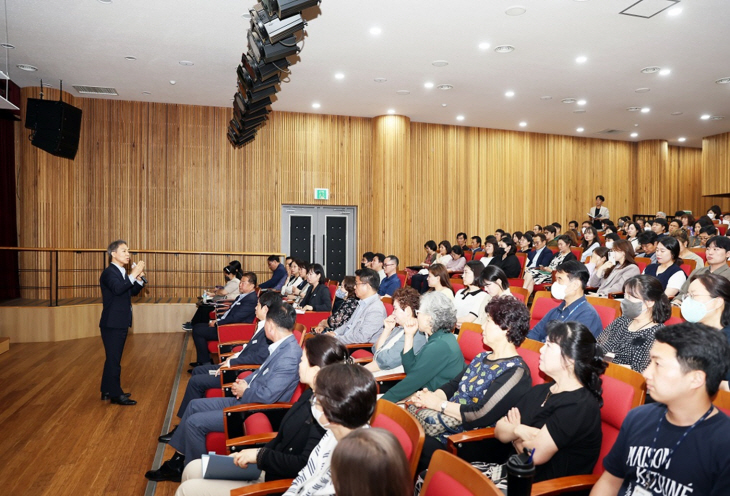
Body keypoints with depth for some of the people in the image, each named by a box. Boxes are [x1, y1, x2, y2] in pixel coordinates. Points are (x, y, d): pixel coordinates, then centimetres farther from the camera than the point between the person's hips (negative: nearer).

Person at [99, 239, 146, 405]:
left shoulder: (121, 273, 14)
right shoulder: (109, 272, -14)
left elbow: (133, 292, 14)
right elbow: (117, 289, -32)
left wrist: (140, 277, 0)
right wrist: (133, 274, -34)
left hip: (120, 323, 10)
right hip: (112, 324, -10)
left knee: (112, 358, 16)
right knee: (114, 359, -4)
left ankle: (108, 391, 27)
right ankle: (116, 395, 3)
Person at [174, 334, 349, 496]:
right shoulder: (312, 395, 2)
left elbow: (303, 466, -28)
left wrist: (260, 456, -17)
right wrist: (255, 453, -1)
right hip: (268, 467, 9)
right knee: (193, 469, 14)